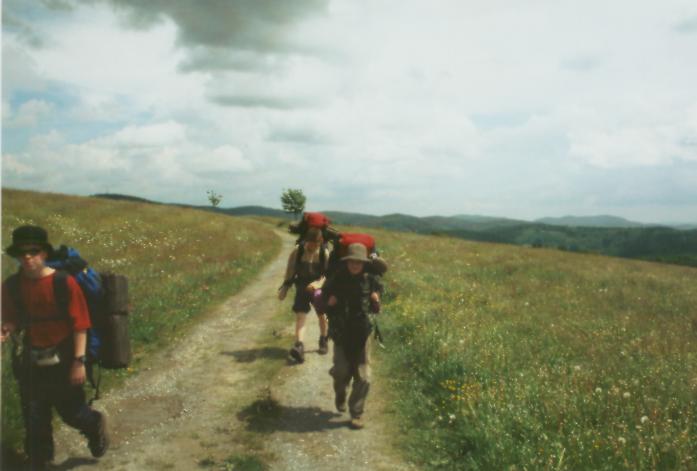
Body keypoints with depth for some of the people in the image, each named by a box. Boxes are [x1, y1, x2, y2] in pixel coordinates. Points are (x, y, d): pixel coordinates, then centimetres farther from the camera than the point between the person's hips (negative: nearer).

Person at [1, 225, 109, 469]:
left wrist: (79, 361, -16)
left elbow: (80, 324, -15)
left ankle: (95, 426, 41)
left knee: (71, 411, 8)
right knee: (34, 416, 13)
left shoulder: (64, 283, -18)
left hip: (63, 358, -4)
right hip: (31, 360, 4)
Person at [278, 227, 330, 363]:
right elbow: (290, 271, -2)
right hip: (302, 288, 0)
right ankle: (299, 346, -22)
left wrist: (318, 283, -33)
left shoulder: (325, 253, -16)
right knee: (300, 316, -12)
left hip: (319, 288, 0)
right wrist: (284, 288, -1)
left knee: (322, 315, 13)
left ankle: (324, 341, 36)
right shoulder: (297, 251, -13)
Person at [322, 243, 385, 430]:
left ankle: (357, 413, 17)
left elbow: (375, 309, 6)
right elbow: (322, 303, 6)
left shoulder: (371, 280, -4)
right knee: (341, 372, 1)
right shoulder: (335, 280, -6)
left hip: (362, 333, 0)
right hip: (341, 332, 0)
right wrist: (328, 303, -15)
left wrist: (376, 302, -16)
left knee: (363, 377, 0)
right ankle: (340, 395, 36)